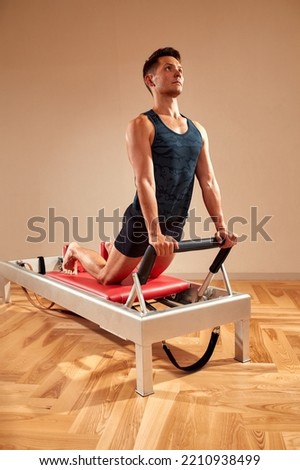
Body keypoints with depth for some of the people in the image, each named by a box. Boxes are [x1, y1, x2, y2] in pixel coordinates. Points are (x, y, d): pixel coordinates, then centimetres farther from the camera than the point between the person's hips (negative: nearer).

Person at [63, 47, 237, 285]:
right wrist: (154, 233, -31)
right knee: (109, 277, 12)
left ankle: (114, 250, 50)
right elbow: (144, 182, -24)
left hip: (175, 225, 6)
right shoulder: (141, 126, -14)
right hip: (143, 222, -6)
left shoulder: (198, 131, 6)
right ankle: (75, 249, 41)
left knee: (150, 276, 23)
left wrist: (221, 227, -3)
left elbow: (209, 182, 4)